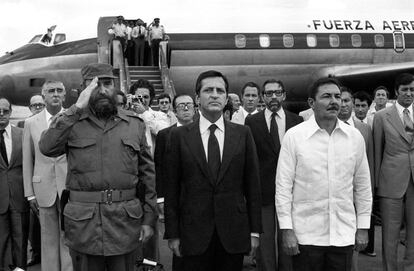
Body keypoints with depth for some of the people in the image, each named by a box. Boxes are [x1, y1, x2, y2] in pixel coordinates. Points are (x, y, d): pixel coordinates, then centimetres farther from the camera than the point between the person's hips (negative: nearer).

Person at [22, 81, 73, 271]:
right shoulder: (31, 123, 4)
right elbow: (27, 160, 6)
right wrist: (29, 194, 4)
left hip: (71, 188, -1)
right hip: (44, 189, 1)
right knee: (48, 239, 10)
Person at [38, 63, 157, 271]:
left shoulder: (135, 123, 4)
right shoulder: (72, 122, 2)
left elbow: (148, 173, 5)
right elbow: (47, 148, -18)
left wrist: (149, 219, 2)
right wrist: (76, 108, -19)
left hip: (126, 220, 1)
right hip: (83, 222, 0)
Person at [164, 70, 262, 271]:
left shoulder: (242, 134, 3)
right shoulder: (179, 135, 0)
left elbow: (252, 184, 4)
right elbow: (171, 188, 0)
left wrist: (255, 231, 2)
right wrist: (172, 234, -2)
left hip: (234, 234, 1)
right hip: (193, 234, -1)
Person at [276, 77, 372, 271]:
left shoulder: (355, 137, 3)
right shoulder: (294, 136, -6)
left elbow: (363, 186, 8)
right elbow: (283, 186, -6)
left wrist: (363, 227, 7)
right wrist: (286, 229, -8)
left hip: (344, 234, 3)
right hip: (305, 235, -2)